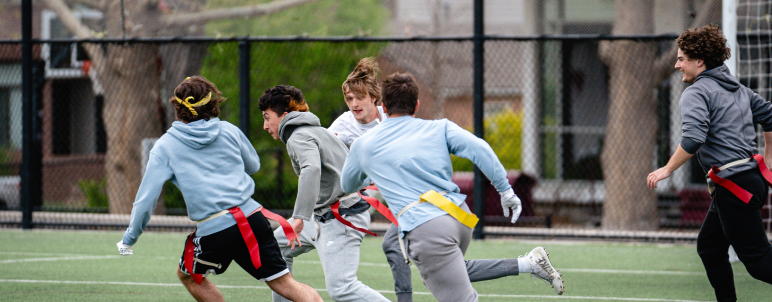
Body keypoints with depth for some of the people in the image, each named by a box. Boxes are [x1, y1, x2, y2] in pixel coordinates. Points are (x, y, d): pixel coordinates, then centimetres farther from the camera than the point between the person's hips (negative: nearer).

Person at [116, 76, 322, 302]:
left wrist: (129, 239, 13)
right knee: (284, 283, 4)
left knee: (188, 275, 24)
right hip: (251, 216, 3)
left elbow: (146, 197, 3)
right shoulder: (229, 131, 11)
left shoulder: (165, 146, 5)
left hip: (214, 230, -3)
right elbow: (253, 165, 29)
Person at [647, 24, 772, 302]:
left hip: (734, 185, -10)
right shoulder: (739, 89, 16)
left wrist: (667, 169, -13)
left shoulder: (696, 93, -11)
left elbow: (693, 139, -25)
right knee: (708, 247, 17)